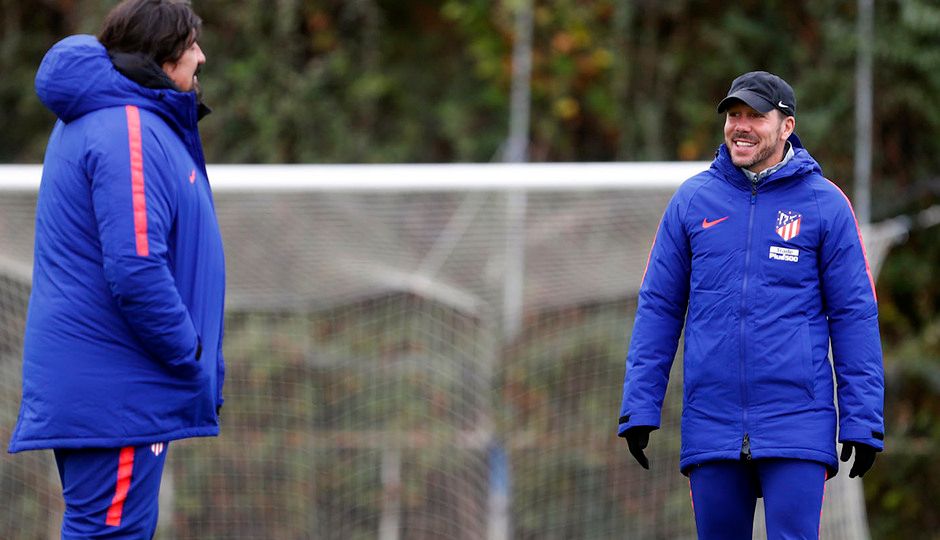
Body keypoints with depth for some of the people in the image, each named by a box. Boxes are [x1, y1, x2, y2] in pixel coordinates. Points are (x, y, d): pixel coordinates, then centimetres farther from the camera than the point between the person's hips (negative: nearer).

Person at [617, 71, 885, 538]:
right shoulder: (692, 200, 8)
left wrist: (862, 422, -2)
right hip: (710, 426, 3)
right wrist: (639, 407, 3)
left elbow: (854, 314, 3)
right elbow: (658, 307, 10)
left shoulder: (825, 203, 2)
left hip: (796, 426, -2)